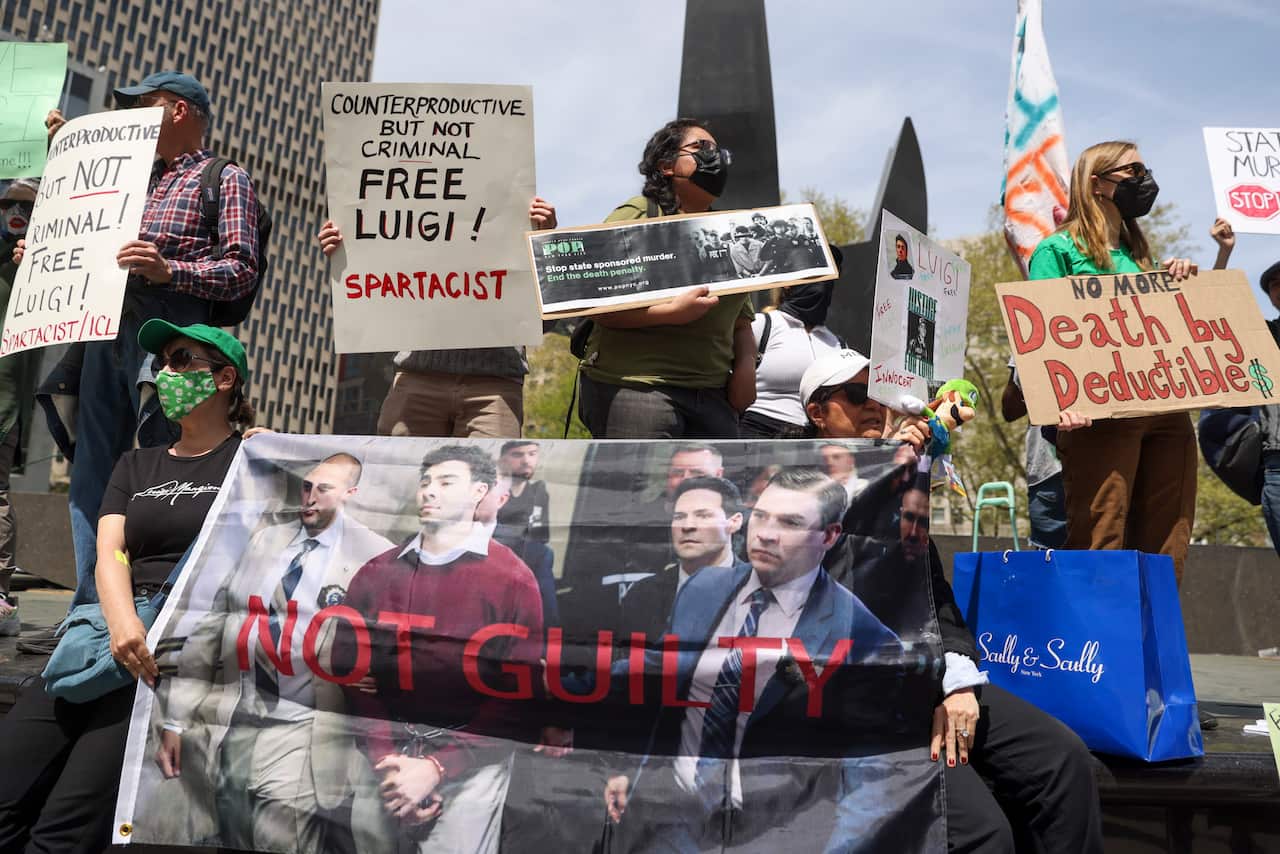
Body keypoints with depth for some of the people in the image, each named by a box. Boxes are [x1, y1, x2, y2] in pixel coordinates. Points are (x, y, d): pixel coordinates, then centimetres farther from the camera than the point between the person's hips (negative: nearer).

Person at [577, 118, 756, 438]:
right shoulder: (637, 214, 2)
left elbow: (740, 320, 23)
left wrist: (745, 365, 4)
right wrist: (672, 312, -18)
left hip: (712, 394, 7)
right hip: (635, 387, -6)